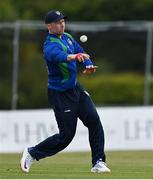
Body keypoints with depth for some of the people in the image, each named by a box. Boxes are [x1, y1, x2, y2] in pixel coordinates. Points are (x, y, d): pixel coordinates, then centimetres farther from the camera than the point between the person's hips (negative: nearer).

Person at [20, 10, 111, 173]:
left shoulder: (67, 37, 6)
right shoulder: (50, 45, -23)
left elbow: (80, 51, 14)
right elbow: (57, 55, -46)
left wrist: (88, 65, -9)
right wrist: (73, 57, -67)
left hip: (76, 88, 8)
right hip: (60, 94, -8)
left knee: (94, 120, -6)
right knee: (66, 135, -4)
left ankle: (98, 163, -2)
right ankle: (32, 153, 14)